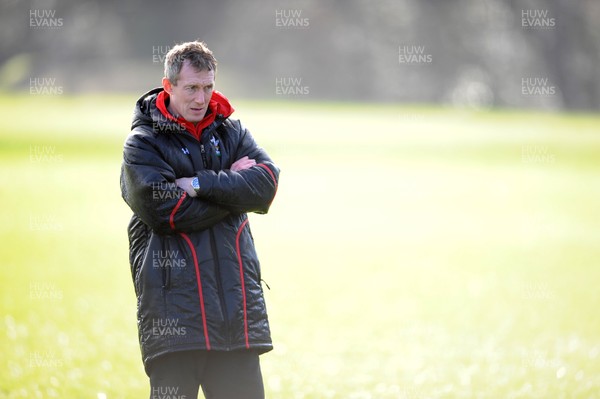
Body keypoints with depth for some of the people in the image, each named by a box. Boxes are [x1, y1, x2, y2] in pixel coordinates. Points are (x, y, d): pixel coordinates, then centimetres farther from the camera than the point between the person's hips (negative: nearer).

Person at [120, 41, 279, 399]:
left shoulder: (231, 131, 15)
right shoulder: (143, 143, 1)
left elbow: (266, 183, -2)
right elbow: (165, 211, -14)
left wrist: (201, 184, -12)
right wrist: (230, 186, -6)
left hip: (236, 299, 4)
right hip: (174, 299, -4)